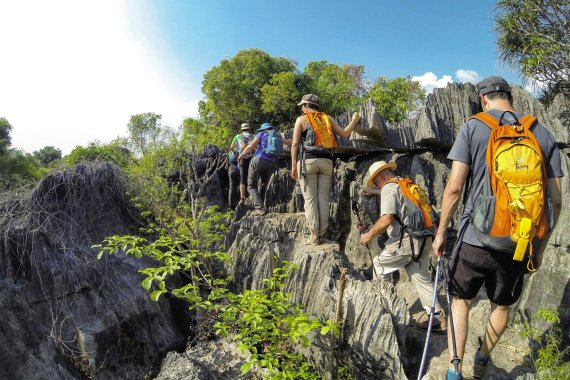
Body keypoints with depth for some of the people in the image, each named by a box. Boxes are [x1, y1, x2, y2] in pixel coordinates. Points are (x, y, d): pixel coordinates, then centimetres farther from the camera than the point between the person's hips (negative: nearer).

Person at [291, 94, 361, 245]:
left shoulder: (301, 119, 5)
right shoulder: (328, 118, 15)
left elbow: (295, 144, -1)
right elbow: (345, 134, 14)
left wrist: (294, 166, 1)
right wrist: (354, 121, 30)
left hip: (308, 161, -3)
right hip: (326, 161, 3)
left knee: (310, 199, 0)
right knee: (323, 198, 6)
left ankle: (314, 235, -1)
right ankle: (321, 234, 9)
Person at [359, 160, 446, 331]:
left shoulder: (388, 188, -9)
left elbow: (386, 220, -20)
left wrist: (368, 235, -7)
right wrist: (374, 192, 55)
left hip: (407, 240, -8)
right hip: (423, 239, 8)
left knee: (379, 264, 11)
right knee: (421, 277, 14)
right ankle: (438, 317, 15)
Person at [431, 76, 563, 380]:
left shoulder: (473, 127, -4)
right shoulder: (543, 134, 5)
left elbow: (454, 188, -10)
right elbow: (555, 201, 3)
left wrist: (441, 232, 1)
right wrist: (540, 247, 14)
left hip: (476, 239, -3)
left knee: (461, 300, 18)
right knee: (501, 306, 24)